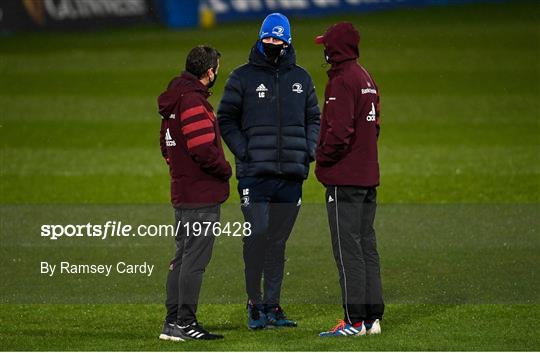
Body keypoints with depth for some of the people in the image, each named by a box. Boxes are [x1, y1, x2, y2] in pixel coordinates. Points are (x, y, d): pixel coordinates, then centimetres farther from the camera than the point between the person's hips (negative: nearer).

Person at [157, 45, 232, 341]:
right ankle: (185, 323, -6)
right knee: (195, 260, -7)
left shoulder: (173, 100, 15)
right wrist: (226, 170, -7)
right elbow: (203, 149, -23)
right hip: (202, 195, -10)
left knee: (182, 257, 14)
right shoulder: (193, 101, -17)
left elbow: (167, 146, 22)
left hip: (182, 192, 10)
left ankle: (173, 321, 18)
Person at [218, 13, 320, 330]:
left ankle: (272, 305, 11)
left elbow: (313, 118, 20)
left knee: (279, 241, 6)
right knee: (257, 236, -12)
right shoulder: (243, 77, 4)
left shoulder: (301, 78, 14)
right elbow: (226, 118, 5)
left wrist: (309, 150, 4)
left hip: (292, 174, 3)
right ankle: (255, 304, -3)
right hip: (255, 173, -3)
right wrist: (243, 150, -8)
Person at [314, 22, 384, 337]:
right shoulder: (366, 78, 14)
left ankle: (355, 322, -7)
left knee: (348, 250, -7)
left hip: (344, 178, -9)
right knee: (367, 246, 12)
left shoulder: (342, 81, -15)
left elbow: (339, 131, -23)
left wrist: (323, 159, -9)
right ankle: (373, 317, 14)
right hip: (368, 175, 9)